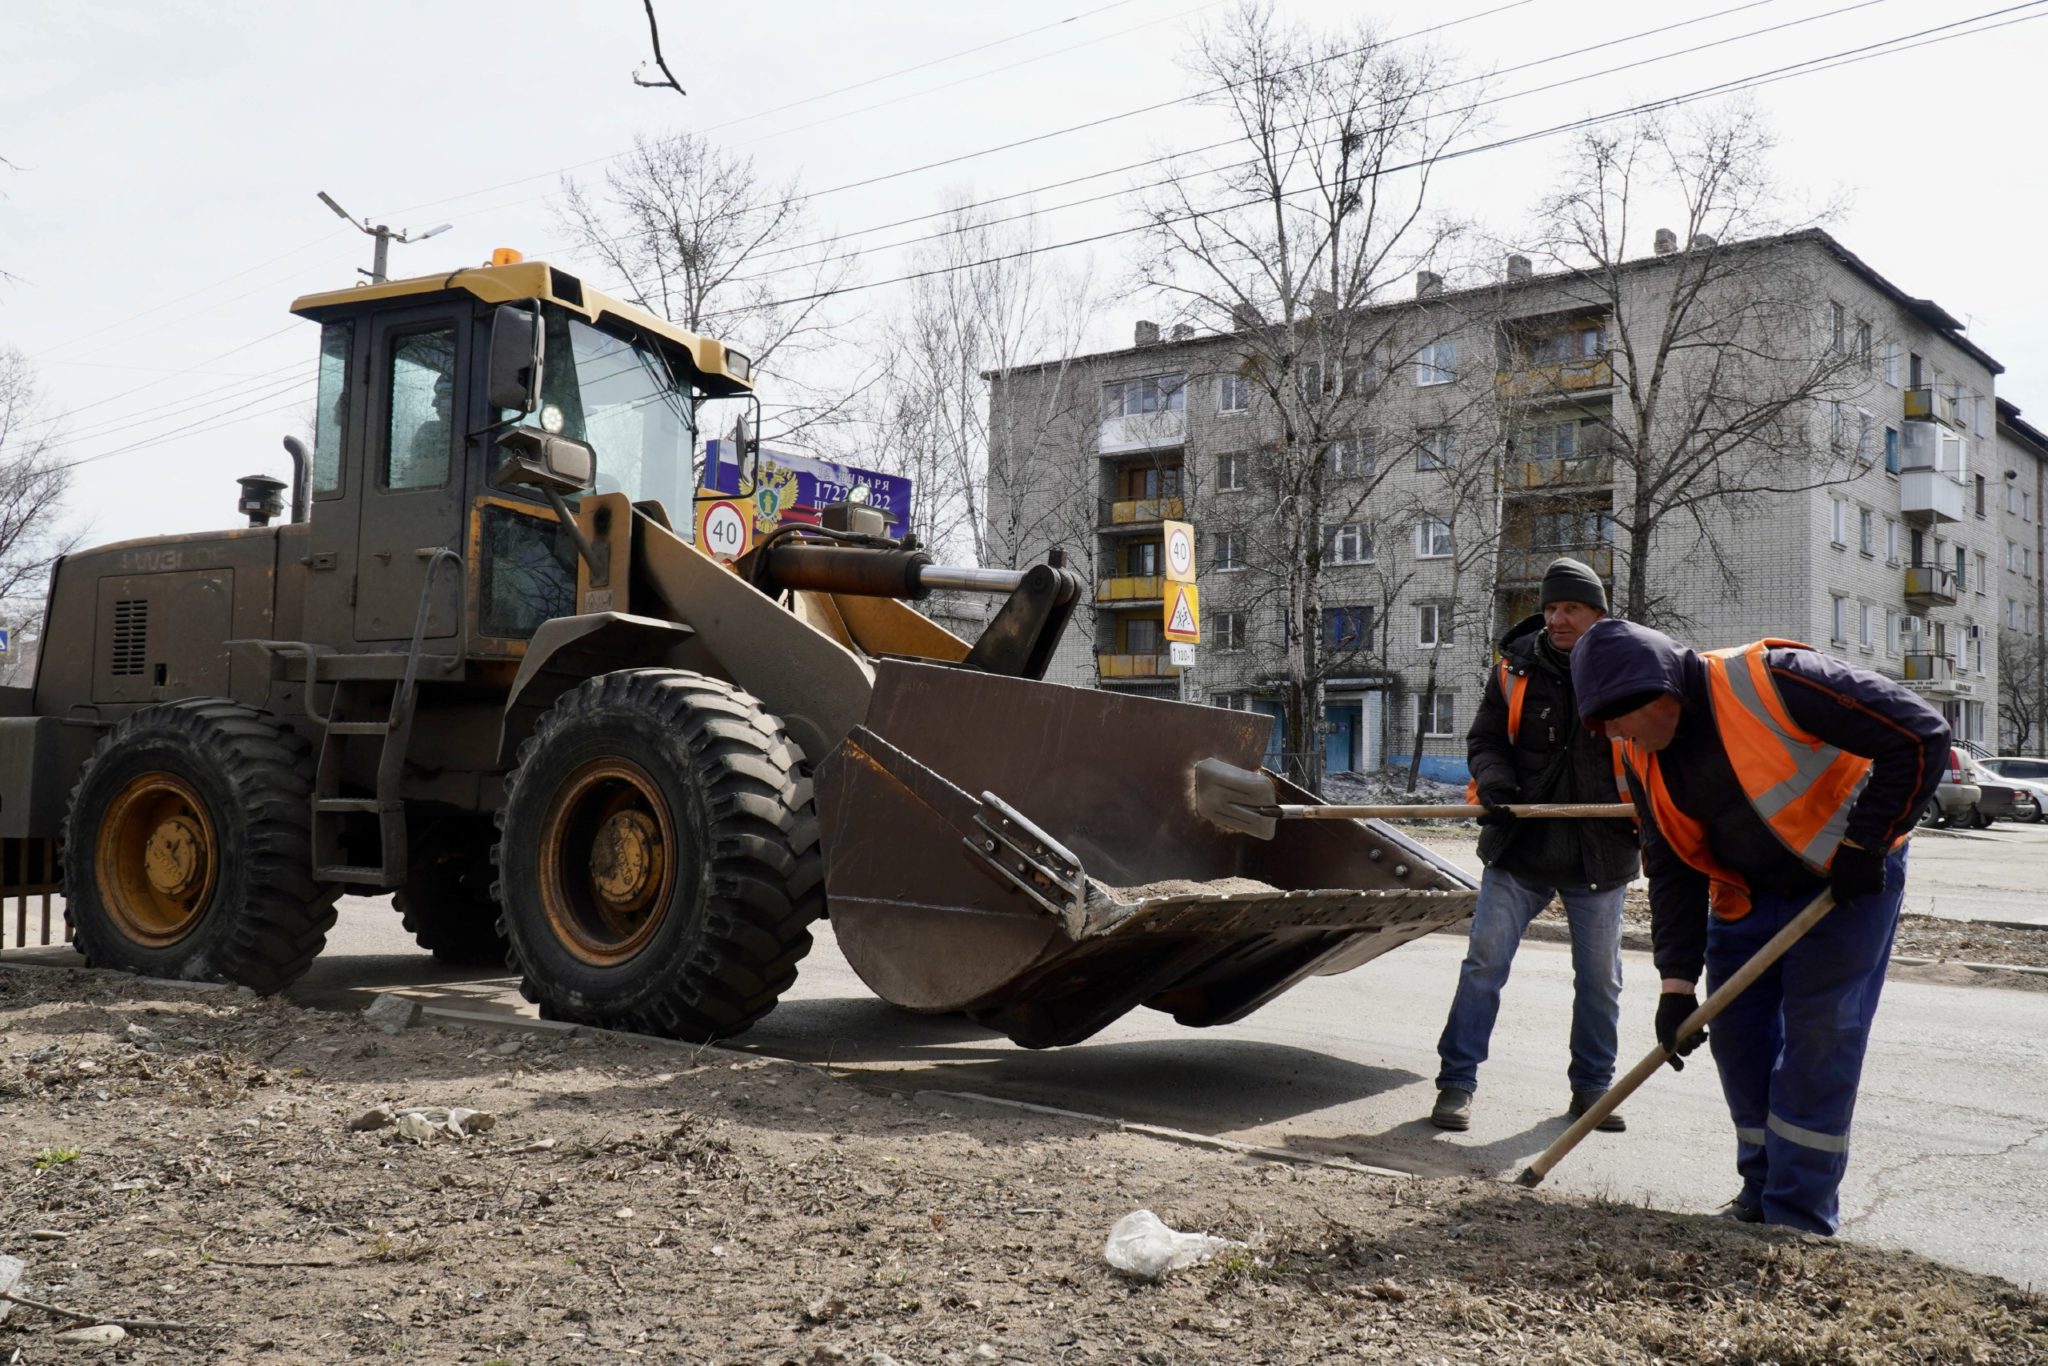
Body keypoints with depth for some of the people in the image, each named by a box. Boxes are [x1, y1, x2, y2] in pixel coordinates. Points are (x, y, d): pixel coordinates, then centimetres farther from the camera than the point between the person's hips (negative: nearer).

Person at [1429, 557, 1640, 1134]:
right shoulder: (1517, 669, 2)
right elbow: (1484, 740, 8)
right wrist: (1494, 781, -13)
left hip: (1600, 851, 1)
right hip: (1519, 847, 0)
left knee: (1599, 979, 11)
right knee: (1484, 962, -3)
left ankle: (1592, 1085, 28)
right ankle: (1456, 1081, 5)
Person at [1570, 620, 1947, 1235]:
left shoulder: (1771, 680, -29)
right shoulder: (1643, 756, -7)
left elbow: (1920, 735, -26)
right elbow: (1672, 869, -2)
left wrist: (1865, 843, -23)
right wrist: (1677, 981, -9)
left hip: (1849, 878, -6)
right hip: (1747, 894, 6)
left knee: (1819, 1038, -9)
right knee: (1736, 1034, 4)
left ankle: (1799, 1218, 0)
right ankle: (1762, 1189, 21)